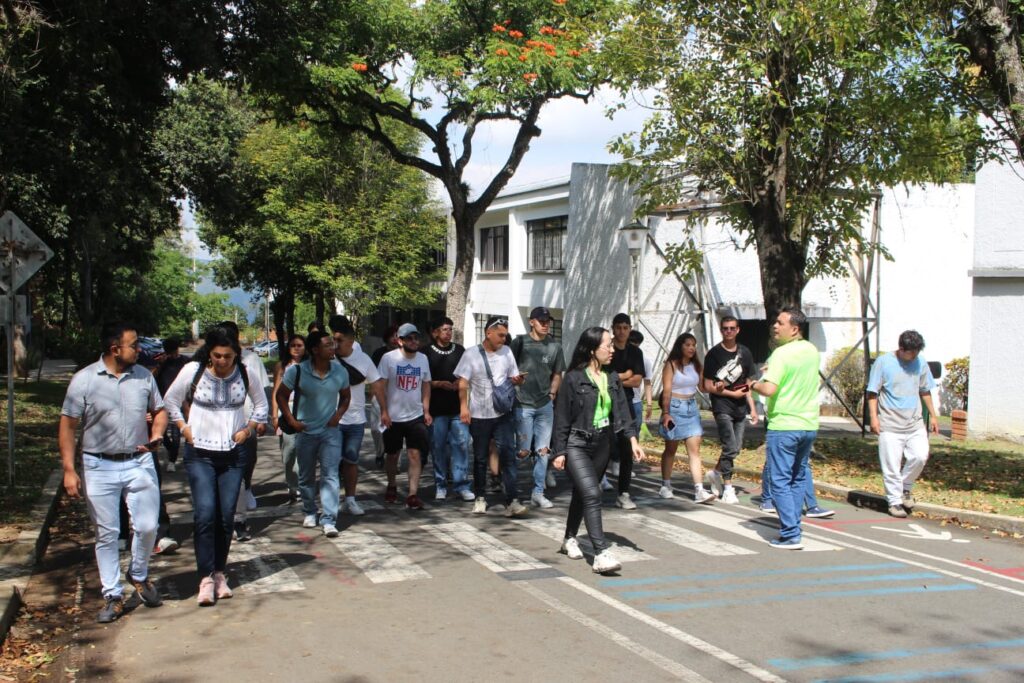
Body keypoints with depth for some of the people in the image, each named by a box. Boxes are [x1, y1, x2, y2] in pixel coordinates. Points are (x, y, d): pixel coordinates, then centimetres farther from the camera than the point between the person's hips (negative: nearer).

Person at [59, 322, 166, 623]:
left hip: (139, 463, 2)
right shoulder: (84, 380, -6)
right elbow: (67, 426, -3)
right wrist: (69, 470, -9)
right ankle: (113, 596, 18)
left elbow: (159, 412, 15)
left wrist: (156, 435, -7)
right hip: (99, 466, -2)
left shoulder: (144, 376, 3)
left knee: (148, 526, -1)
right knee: (106, 534, 6)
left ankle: (139, 575, 27)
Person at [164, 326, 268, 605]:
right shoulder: (193, 371, -8)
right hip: (200, 452, -2)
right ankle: (206, 577, -6)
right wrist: (185, 429, -2)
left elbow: (261, 405, 13)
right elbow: (171, 401, 7)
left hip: (234, 453, 2)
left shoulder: (246, 373, -4)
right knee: (205, 513, -13)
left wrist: (247, 429, 1)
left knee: (226, 516, 3)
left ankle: (219, 573, 16)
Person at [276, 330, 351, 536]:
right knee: (306, 476, 13)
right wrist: (291, 420, -8)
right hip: (305, 431, 0)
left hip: (330, 430, 1)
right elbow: (281, 395, 0)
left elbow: (345, 396, 13)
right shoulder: (297, 371, -11)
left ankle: (329, 520, -8)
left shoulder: (340, 371, -3)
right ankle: (309, 512, 32)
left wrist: (338, 414, -4)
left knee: (330, 475, -9)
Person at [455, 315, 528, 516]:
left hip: (503, 414, 2)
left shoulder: (506, 352, 7)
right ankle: (480, 498, 24)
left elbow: (513, 377, 15)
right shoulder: (471, 354, -3)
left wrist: (517, 380, -9)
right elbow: (463, 383, -5)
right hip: (479, 415, -2)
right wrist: (463, 407, -17)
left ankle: (511, 501, -9)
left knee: (508, 456, -8)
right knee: (480, 458, 10)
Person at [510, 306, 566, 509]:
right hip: (523, 405, -3)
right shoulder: (520, 342, -3)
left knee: (543, 450, 4)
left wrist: (551, 394, 5)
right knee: (524, 451, -5)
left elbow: (557, 374, 14)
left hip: (545, 405, 4)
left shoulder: (555, 346, 6)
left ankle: (538, 492, 12)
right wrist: (515, 382, -5)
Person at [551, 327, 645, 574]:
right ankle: (601, 554, -19)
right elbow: (562, 416, -8)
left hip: (603, 443, 6)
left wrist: (632, 439, -3)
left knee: (582, 493, 17)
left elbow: (622, 410, 8)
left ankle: (570, 539, 36)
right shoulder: (574, 378, -11)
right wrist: (559, 451, -9)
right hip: (576, 444, -6)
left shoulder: (612, 378, 7)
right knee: (591, 494, -17)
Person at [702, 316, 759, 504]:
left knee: (736, 448, 9)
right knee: (731, 448, -10)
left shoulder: (745, 353, 10)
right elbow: (708, 386, -6)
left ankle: (716, 473, 32)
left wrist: (753, 408, 9)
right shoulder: (714, 354, -4)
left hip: (740, 408, 5)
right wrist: (732, 393, -7)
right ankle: (728, 489, 0)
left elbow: (747, 383, 14)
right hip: (722, 406, -5)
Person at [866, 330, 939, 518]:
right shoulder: (883, 362, -6)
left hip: (915, 423, 4)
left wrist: (932, 415, 18)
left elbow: (925, 391, 19)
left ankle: (905, 487, 14)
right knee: (891, 466, -2)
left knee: (920, 456, -11)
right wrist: (873, 417, -12)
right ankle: (895, 501, 12)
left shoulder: (920, 363, 8)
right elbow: (872, 392, -4)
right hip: (889, 425, -4)